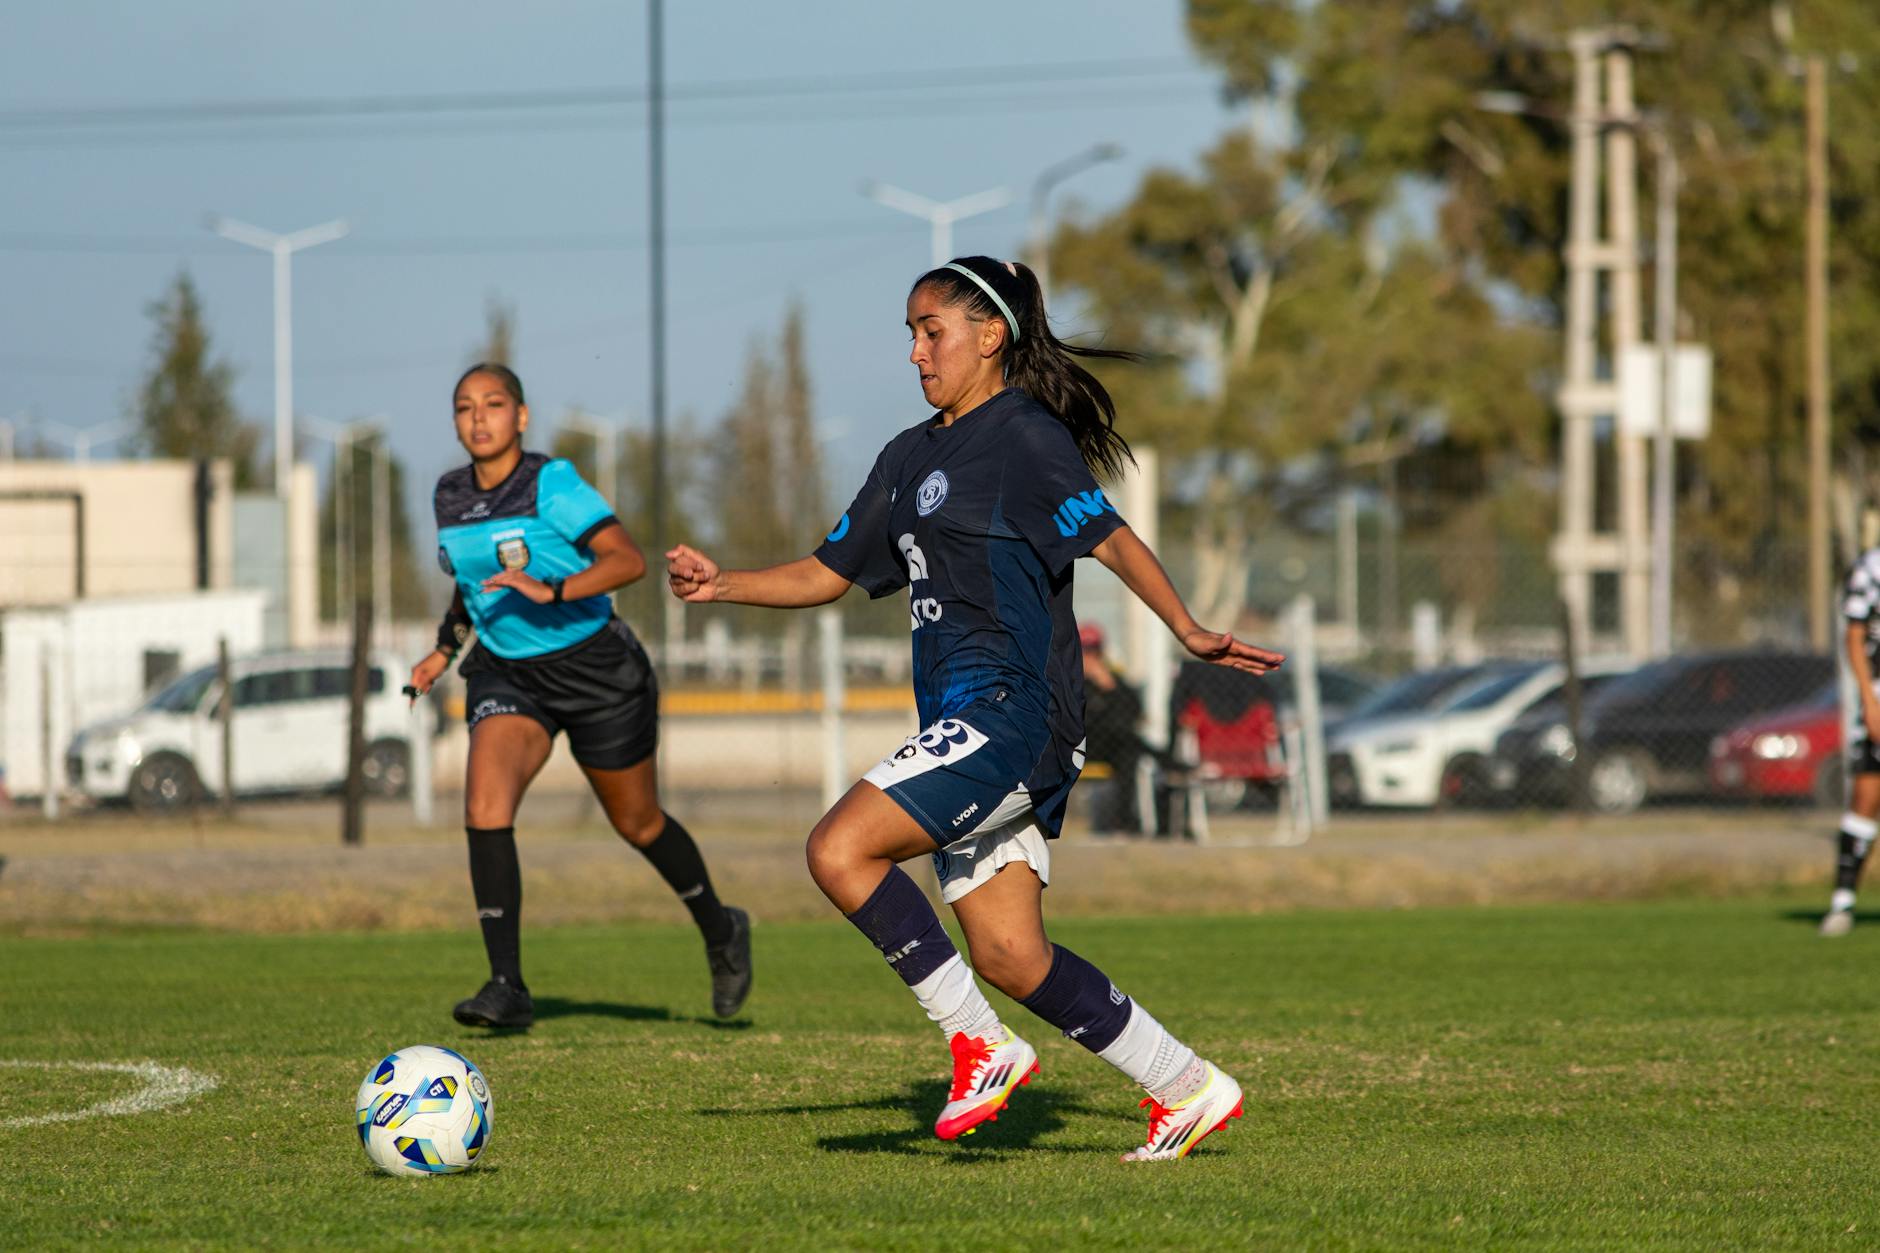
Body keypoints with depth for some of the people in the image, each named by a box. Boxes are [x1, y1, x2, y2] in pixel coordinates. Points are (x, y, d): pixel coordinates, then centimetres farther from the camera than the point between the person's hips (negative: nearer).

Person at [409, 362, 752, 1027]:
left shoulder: (552, 485, -18)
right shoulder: (451, 497, 2)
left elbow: (627, 560, -29)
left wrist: (551, 590, -41)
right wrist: (442, 653, 14)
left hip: (596, 670, -4)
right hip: (507, 673, 4)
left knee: (637, 822, 13)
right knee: (485, 804, -21)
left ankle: (721, 931, 42)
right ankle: (507, 986, -21)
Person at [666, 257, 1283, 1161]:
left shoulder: (1024, 435, -5)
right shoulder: (910, 458, 20)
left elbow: (1110, 538, -12)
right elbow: (829, 573, 24)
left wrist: (1188, 630, -24)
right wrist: (725, 585, 9)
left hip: (1012, 709, -9)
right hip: (963, 724, 9)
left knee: (839, 851, -19)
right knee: (1007, 956, 4)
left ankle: (980, 1043, -13)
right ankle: (1185, 1088, 12)